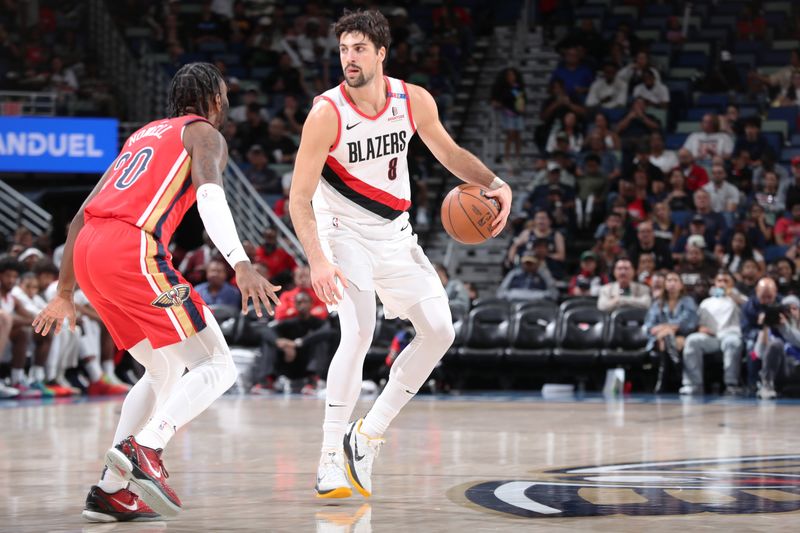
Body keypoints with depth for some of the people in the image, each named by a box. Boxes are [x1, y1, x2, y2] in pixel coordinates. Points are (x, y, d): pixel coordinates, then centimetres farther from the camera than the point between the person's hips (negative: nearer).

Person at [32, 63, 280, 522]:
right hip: (133, 249, -8)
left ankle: (112, 490, 10)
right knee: (217, 367, -2)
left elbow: (82, 215, 30)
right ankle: (144, 449, -23)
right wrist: (241, 264, -27)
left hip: (87, 252, 8)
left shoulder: (145, 135, 32)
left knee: (166, 372, 20)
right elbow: (210, 195, -13)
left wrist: (65, 294, 36)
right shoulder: (205, 134, 10)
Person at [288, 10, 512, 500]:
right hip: (344, 233, -6)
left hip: (395, 232, 6)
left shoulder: (415, 101, -9)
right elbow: (299, 197, -21)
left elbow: (448, 152, 10)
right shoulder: (327, 113, -22)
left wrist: (495, 184, -6)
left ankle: (368, 436, 12)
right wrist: (317, 260, -33)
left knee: (439, 332, 2)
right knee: (359, 332, -24)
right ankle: (330, 462, -18)